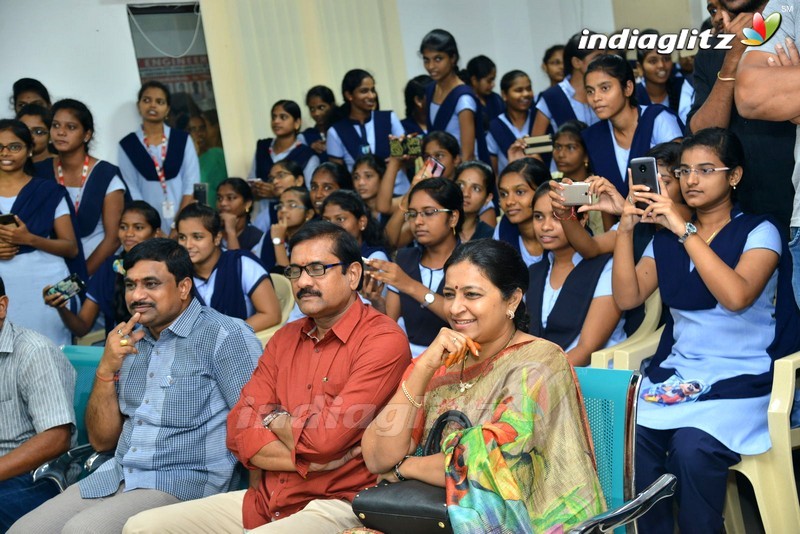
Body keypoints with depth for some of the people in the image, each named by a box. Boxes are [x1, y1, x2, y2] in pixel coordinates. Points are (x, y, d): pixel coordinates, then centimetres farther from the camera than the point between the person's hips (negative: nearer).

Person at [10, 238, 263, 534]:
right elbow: (102, 440, 13)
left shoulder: (226, 335, -6)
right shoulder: (128, 340, 14)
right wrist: (106, 370, -1)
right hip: (116, 475, 7)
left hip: (186, 482, -7)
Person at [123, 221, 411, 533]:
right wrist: (304, 460, -13)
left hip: (334, 506, -8)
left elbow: (326, 438, -20)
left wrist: (273, 418, 0)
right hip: (263, 500, 8)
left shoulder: (383, 340, -11)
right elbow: (241, 431, 4)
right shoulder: (285, 338, 14)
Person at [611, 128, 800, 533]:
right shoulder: (666, 239, 14)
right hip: (675, 373, 4)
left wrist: (684, 230, -20)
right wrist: (626, 229, -4)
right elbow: (627, 297, 5)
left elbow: (737, 296, -20)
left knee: (692, 448, -33)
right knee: (628, 436, -27)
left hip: (741, 381, -4)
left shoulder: (759, 233, -1)